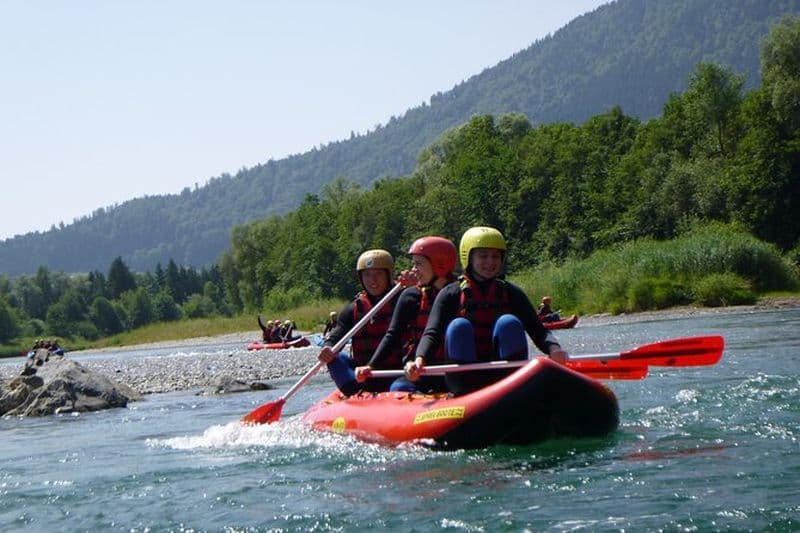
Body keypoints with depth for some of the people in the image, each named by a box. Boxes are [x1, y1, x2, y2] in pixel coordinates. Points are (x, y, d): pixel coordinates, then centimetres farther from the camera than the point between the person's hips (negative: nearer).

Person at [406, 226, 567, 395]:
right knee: (458, 326, -23)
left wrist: (554, 349, -23)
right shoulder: (451, 295, 5)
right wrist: (420, 360, -30)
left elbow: (539, 332, 1)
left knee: (509, 323, -20)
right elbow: (432, 333, -8)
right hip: (464, 384, -1)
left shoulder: (511, 293, 10)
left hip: (506, 383, 1)